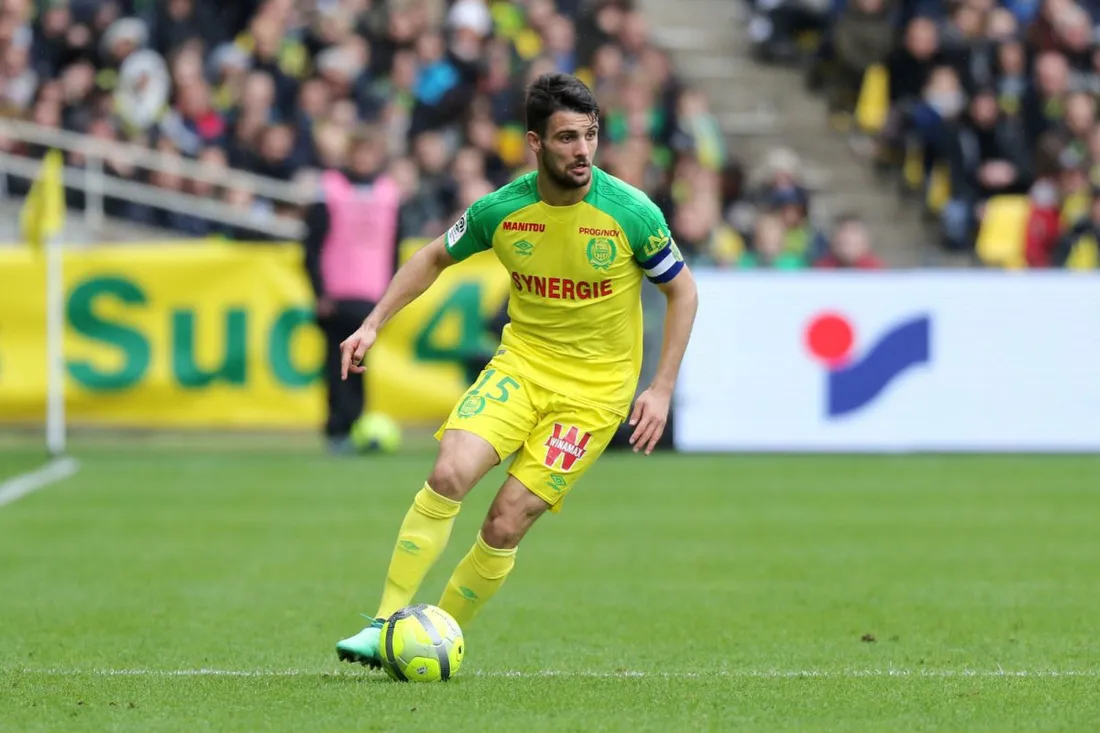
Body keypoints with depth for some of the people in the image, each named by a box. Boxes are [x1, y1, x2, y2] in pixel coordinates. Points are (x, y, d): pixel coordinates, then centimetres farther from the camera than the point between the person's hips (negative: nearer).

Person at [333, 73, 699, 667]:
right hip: (521, 364, 2)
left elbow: (682, 291, 0)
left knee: (505, 525, -11)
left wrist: (662, 389, -7)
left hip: (595, 387, -2)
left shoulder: (631, 213, -14)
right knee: (449, 474, -22)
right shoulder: (501, 210, -8)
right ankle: (386, 625, -15)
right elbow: (435, 258, 12)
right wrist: (373, 323, 3)